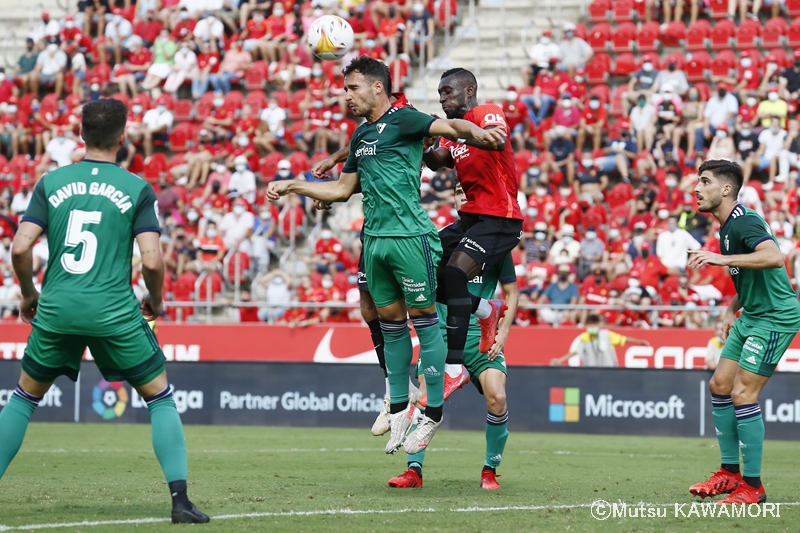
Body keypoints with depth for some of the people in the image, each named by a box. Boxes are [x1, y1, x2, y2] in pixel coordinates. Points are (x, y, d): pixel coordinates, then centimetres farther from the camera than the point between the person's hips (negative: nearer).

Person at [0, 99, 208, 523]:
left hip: (56, 309, 2)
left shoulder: (51, 183, 6)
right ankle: (180, 500, 1)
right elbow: (152, 261, -7)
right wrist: (155, 301, 12)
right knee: (160, 397, 10)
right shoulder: (137, 189, 0)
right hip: (114, 311, -2)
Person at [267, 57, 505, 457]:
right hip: (374, 239, 8)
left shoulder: (402, 120, -5)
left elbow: (450, 126, -19)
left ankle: (433, 413, 1)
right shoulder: (361, 135, 19)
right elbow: (342, 190, 27)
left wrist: (477, 132, -41)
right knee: (390, 320, 11)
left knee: (424, 319, -3)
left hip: (409, 236, -8)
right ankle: (399, 408, 19)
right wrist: (291, 186, 26)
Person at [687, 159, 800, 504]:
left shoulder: (744, 222, -19)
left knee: (742, 394, -12)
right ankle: (730, 473, 20)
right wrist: (732, 310, 18)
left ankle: (752, 486, -4)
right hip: (752, 316, 10)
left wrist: (722, 259, -39)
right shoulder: (727, 226, 12)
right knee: (719, 385, 10)